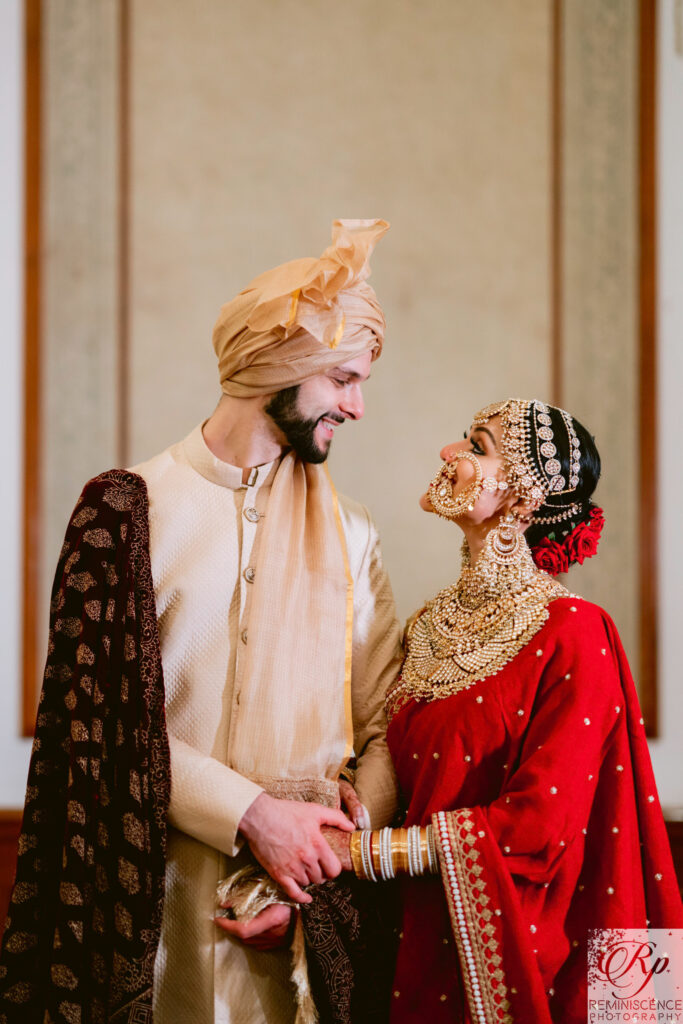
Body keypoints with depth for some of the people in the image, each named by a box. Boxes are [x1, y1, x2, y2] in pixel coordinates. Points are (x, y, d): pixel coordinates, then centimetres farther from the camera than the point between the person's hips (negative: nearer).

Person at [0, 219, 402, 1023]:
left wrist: (332, 851, -12)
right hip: (167, 898, -2)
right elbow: (112, 722, -8)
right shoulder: (134, 511, -3)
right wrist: (254, 815, -15)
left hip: (306, 903, 3)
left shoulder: (347, 533, 7)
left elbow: (390, 731, 2)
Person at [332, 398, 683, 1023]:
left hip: (514, 952, -6)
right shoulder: (431, 629, 6)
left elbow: (540, 823, -19)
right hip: (419, 945, 6)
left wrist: (363, 851, -18)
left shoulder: (572, 634, -14)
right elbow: (404, 785, 10)